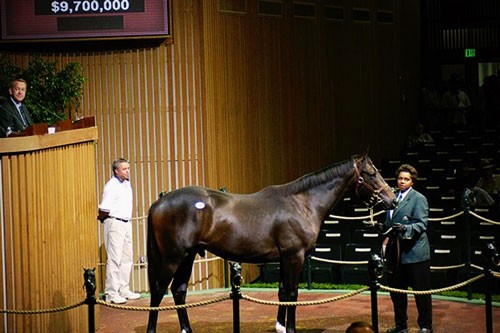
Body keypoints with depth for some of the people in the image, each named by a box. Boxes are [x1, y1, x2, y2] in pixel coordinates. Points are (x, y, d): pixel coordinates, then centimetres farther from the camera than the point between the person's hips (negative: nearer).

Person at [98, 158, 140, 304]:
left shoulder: (127, 182, 12)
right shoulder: (111, 186, -15)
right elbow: (104, 208, -17)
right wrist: (101, 219, -1)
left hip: (126, 223, 9)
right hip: (114, 224, -9)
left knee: (127, 258, 13)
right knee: (114, 259, -8)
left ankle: (124, 290, 20)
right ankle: (111, 293, -6)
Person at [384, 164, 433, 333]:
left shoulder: (419, 199, -7)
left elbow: (422, 224, -15)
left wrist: (406, 228, -29)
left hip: (414, 251, -7)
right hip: (395, 252, 7)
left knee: (421, 291, 1)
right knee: (396, 290, 12)